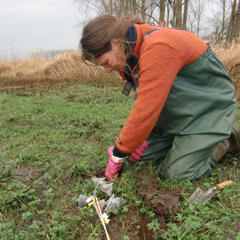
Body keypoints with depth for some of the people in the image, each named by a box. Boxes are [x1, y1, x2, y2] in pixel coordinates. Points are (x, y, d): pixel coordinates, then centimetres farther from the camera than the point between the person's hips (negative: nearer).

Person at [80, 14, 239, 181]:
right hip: (178, 112, 8)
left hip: (208, 110, -8)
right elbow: (146, 100, 5)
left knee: (175, 173, -11)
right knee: (145, 154, 3)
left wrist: (118, 154, -22)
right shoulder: (135, 49, -1)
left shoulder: (158, 48, -31)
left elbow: (147, 110, -33)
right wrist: (140, 138, -6)